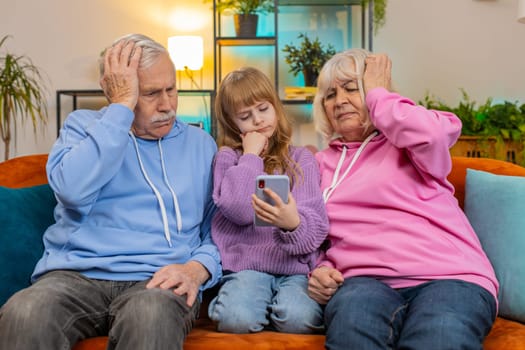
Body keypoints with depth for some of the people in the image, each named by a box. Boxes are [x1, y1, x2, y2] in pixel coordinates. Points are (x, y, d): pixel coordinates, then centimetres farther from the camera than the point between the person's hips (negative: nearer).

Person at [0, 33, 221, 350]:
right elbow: (73, 190, -12)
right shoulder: (84, 125, 11)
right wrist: (122, 105, -8)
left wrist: (197, 268, -11)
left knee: (152, 316, -37)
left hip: (157, 279, 0)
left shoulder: (200, 144, 14)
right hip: (76, 274, 1)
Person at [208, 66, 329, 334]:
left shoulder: (301, 159, 9)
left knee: (298, 318, -30)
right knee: (237, 319, -31)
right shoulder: (228, 157, 9)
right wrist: (251, 156, -1)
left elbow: (317, 224, -4)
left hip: (295, 265, 1)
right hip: (246, 265, 0)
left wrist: (293, 224, -28)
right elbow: (238, 210, -9)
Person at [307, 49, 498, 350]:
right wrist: (321, 269, 3)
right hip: (366, 280, 3)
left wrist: (376, 93, 2)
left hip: (447, 275, -2)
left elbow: (432, 134, -15)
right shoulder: (323, 163, 24)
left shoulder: (406, 138, 12)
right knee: (352, 326, -35)